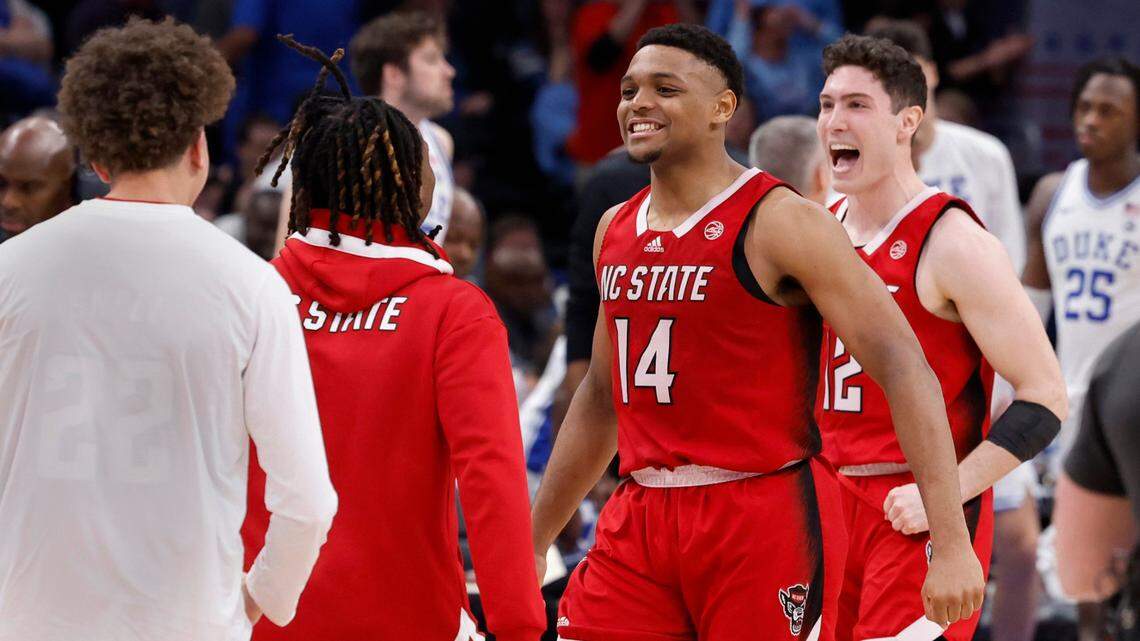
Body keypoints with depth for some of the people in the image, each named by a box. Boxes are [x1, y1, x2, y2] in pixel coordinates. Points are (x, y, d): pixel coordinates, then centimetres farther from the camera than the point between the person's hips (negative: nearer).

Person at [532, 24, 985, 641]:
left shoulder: (782, 224, -10)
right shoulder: (616, 230, 12)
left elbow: (905, 369, -16)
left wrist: (952, 543, -24)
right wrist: (533, 542, 25)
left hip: (766, 520, -6)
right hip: (641, 517, 6)